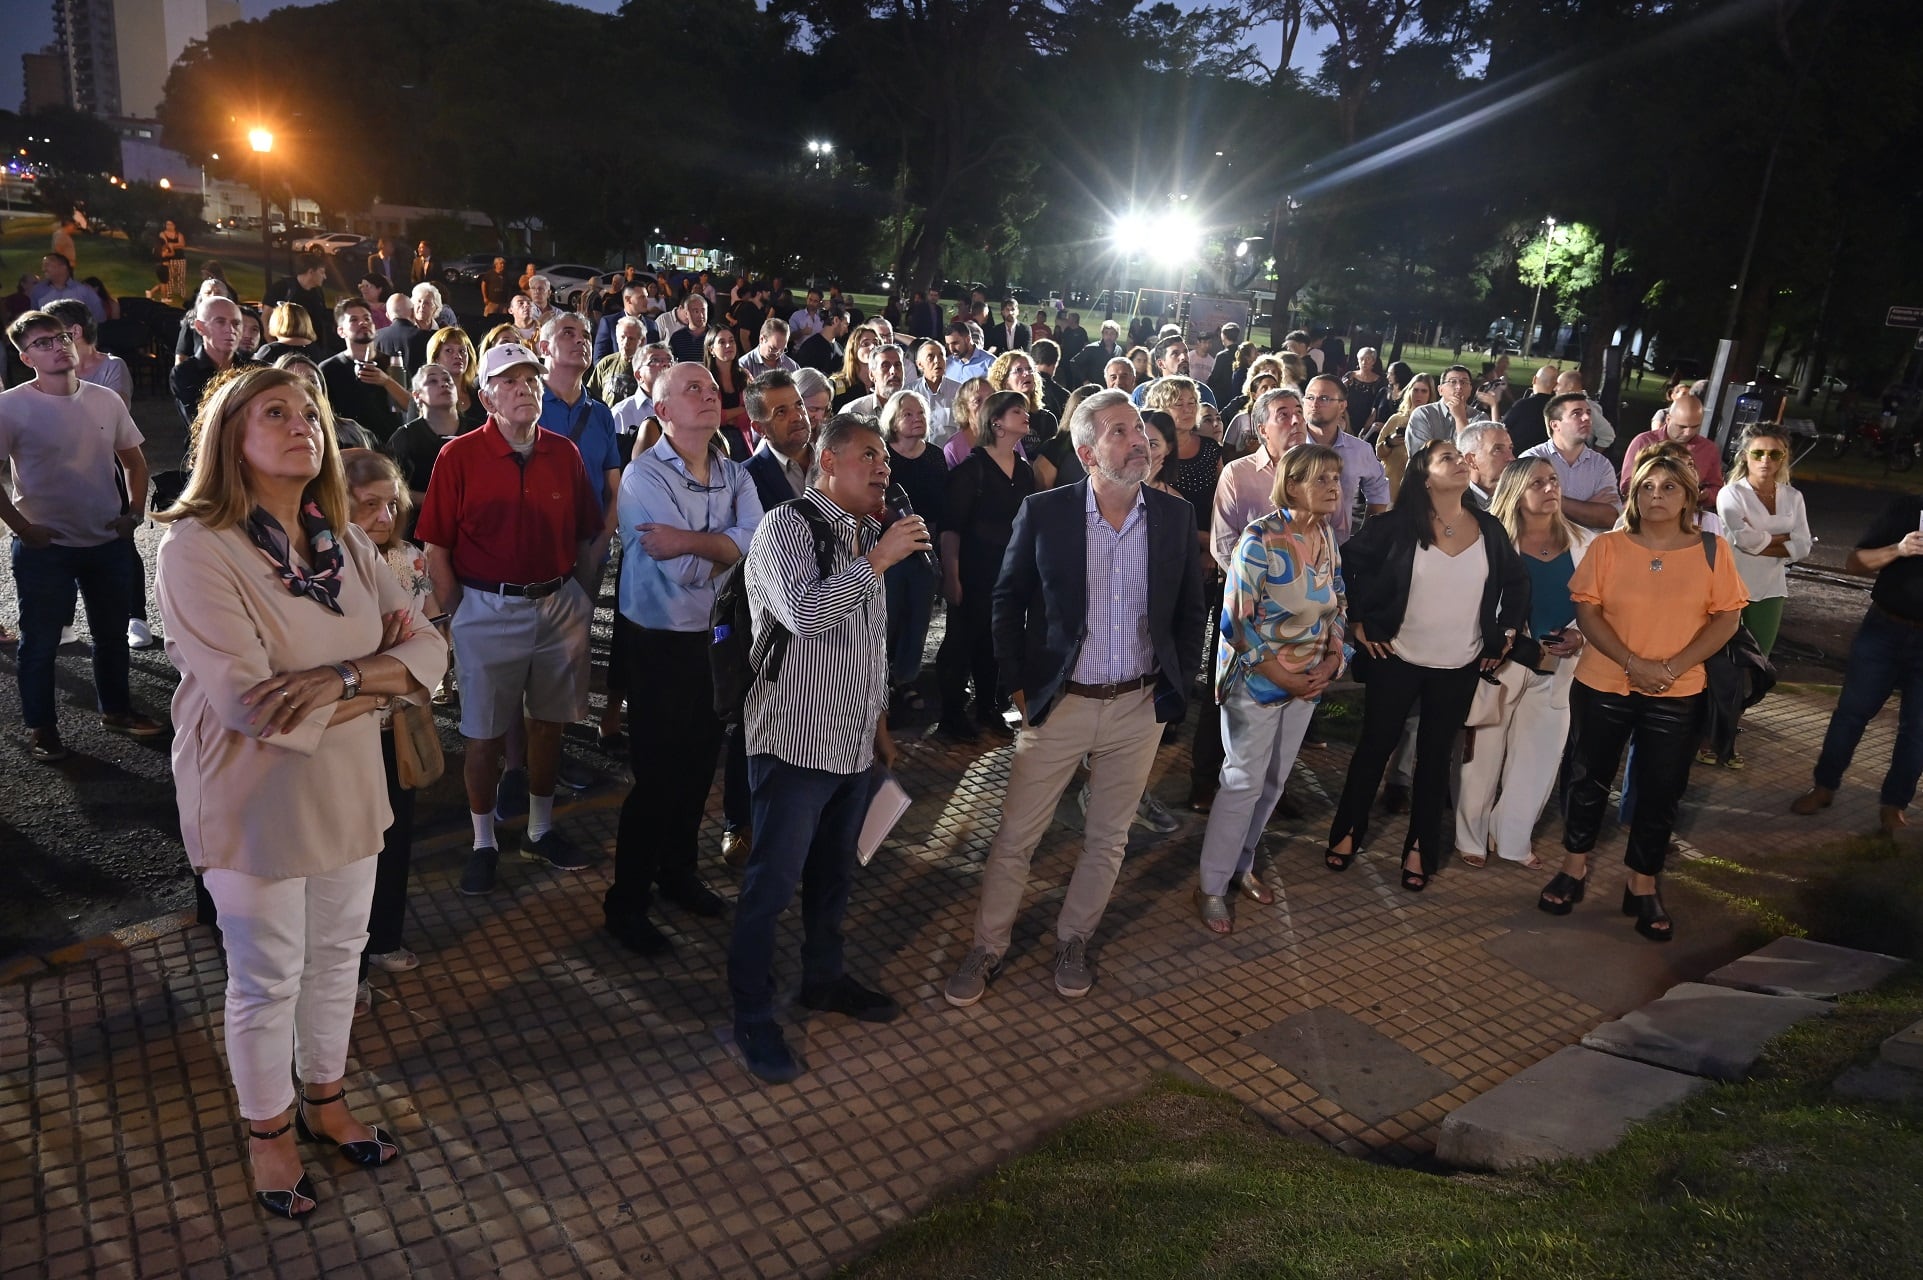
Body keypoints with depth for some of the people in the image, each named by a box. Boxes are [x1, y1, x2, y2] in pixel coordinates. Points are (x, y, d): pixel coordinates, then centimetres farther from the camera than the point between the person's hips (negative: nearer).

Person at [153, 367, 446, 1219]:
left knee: (337, 958, 20)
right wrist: (380, 684, -16)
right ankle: (267, 1133, 38)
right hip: (255, 806, -5)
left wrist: (342, 676, -24)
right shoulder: (197, 549, -19)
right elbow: (253, 707, -27)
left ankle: (324, 1100, 44)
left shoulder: (345, 543, 1)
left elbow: (428, 651, -6)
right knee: (267, 981, 14)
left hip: (346, 793, 5)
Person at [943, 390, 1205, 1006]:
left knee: (1107, 838, 15)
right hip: (1059, 703, -2)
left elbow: (1189, 611, 8)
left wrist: (1177, 688, 3)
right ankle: (986, 949, 25)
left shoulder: (1174, 516, -2)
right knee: (1015, 837, 6)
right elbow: (1007, 601, 0)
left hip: (1140, 707, 2)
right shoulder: (1044, 512, -9)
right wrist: (1018, 684, -3)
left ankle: (1073, 942, 36)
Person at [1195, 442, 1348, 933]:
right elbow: (1237, 618, -19)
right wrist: (1283, 676, -17)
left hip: (1309, 680, 7)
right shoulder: (1260, 539, -18)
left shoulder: (1328, 537, 2)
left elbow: (1338, 605, 11)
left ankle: (1241, 864, 33)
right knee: (1244, 782, -1)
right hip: (1258, 680, -6)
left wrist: (1333, 660, -5)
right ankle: (1212, 888, 13)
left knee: (1274, 780, 15)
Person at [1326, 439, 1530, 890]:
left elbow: (1517, 582, 13)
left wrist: (1506, 634, 8)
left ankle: (1419, 847, 23)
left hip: (1459, 667, 3)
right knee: (1375, 746, 8)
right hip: (1397, 659, -3)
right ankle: (1348, 831, 24)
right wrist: (1358, 621, -6)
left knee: (1435, 756, 11)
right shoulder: (1399, 525, -11)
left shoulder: (1489, 529, 0)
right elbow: (1347, 561, -6)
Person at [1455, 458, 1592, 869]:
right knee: (1485, 754, 3)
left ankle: (1513, 839, 27)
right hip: (1501, 663, -4)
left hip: (1557, 669, 4)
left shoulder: (1584, 543, 5)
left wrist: (1579, 636, -10)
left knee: (1539, 757, 10)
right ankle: (1470, 837, 20)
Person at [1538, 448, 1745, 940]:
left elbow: (1727, 618, -2)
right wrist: (1634, 664, -17)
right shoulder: (1607, 547, -3)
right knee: (1589, 779, 11)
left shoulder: (1711, 550, -2)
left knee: (1661, 791, 7)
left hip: (1677, 696, 0)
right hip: (1602, 687, 0)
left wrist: (1673, 667, -14)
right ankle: (1574, 869, 29)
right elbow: (1587, 611, -7)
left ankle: (1644, 886, 23)